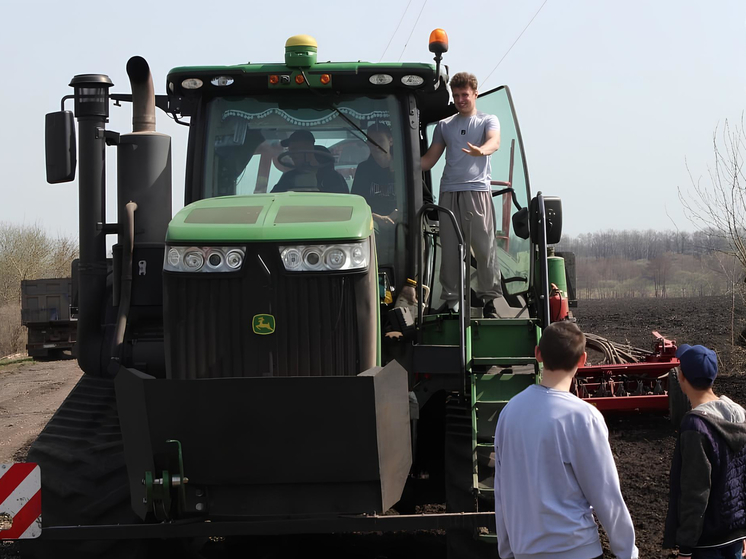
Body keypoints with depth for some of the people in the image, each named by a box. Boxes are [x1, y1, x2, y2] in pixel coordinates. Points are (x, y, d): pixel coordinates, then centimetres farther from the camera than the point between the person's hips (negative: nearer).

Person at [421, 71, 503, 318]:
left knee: (484, 246, -7)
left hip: (477, 189, -3)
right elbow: (429, 160, 19)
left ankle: (490, 298, -1)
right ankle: (451, 300, 5)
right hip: (449, 192, 3)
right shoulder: (444, 126, 21)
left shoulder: (488, 120, 11)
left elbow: (495, 141, -11)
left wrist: (481, 150, -35)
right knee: (450, 247, 1)